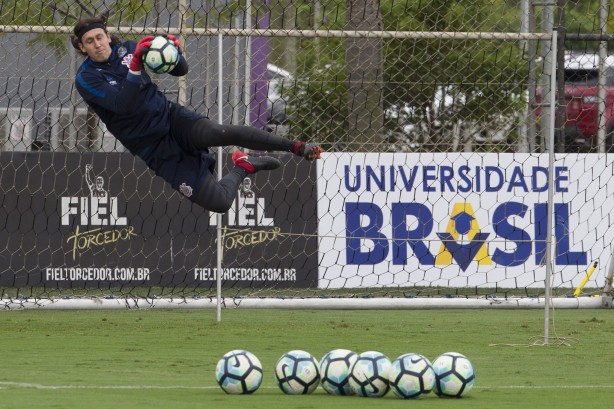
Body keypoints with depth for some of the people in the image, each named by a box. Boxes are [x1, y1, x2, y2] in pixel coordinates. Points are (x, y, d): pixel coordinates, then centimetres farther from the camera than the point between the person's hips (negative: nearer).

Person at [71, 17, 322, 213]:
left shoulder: (127, 49, 3)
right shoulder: (86, 80, -10)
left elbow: (180, 70, 5)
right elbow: (124, 104, -27)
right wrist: (135, 66, -40)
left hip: (170, 116, 3)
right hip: (155, 150, -3)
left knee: (221, 133, -32)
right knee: (218, 202, -19)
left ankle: (297, 148, -19)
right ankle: (243, 168, 11)